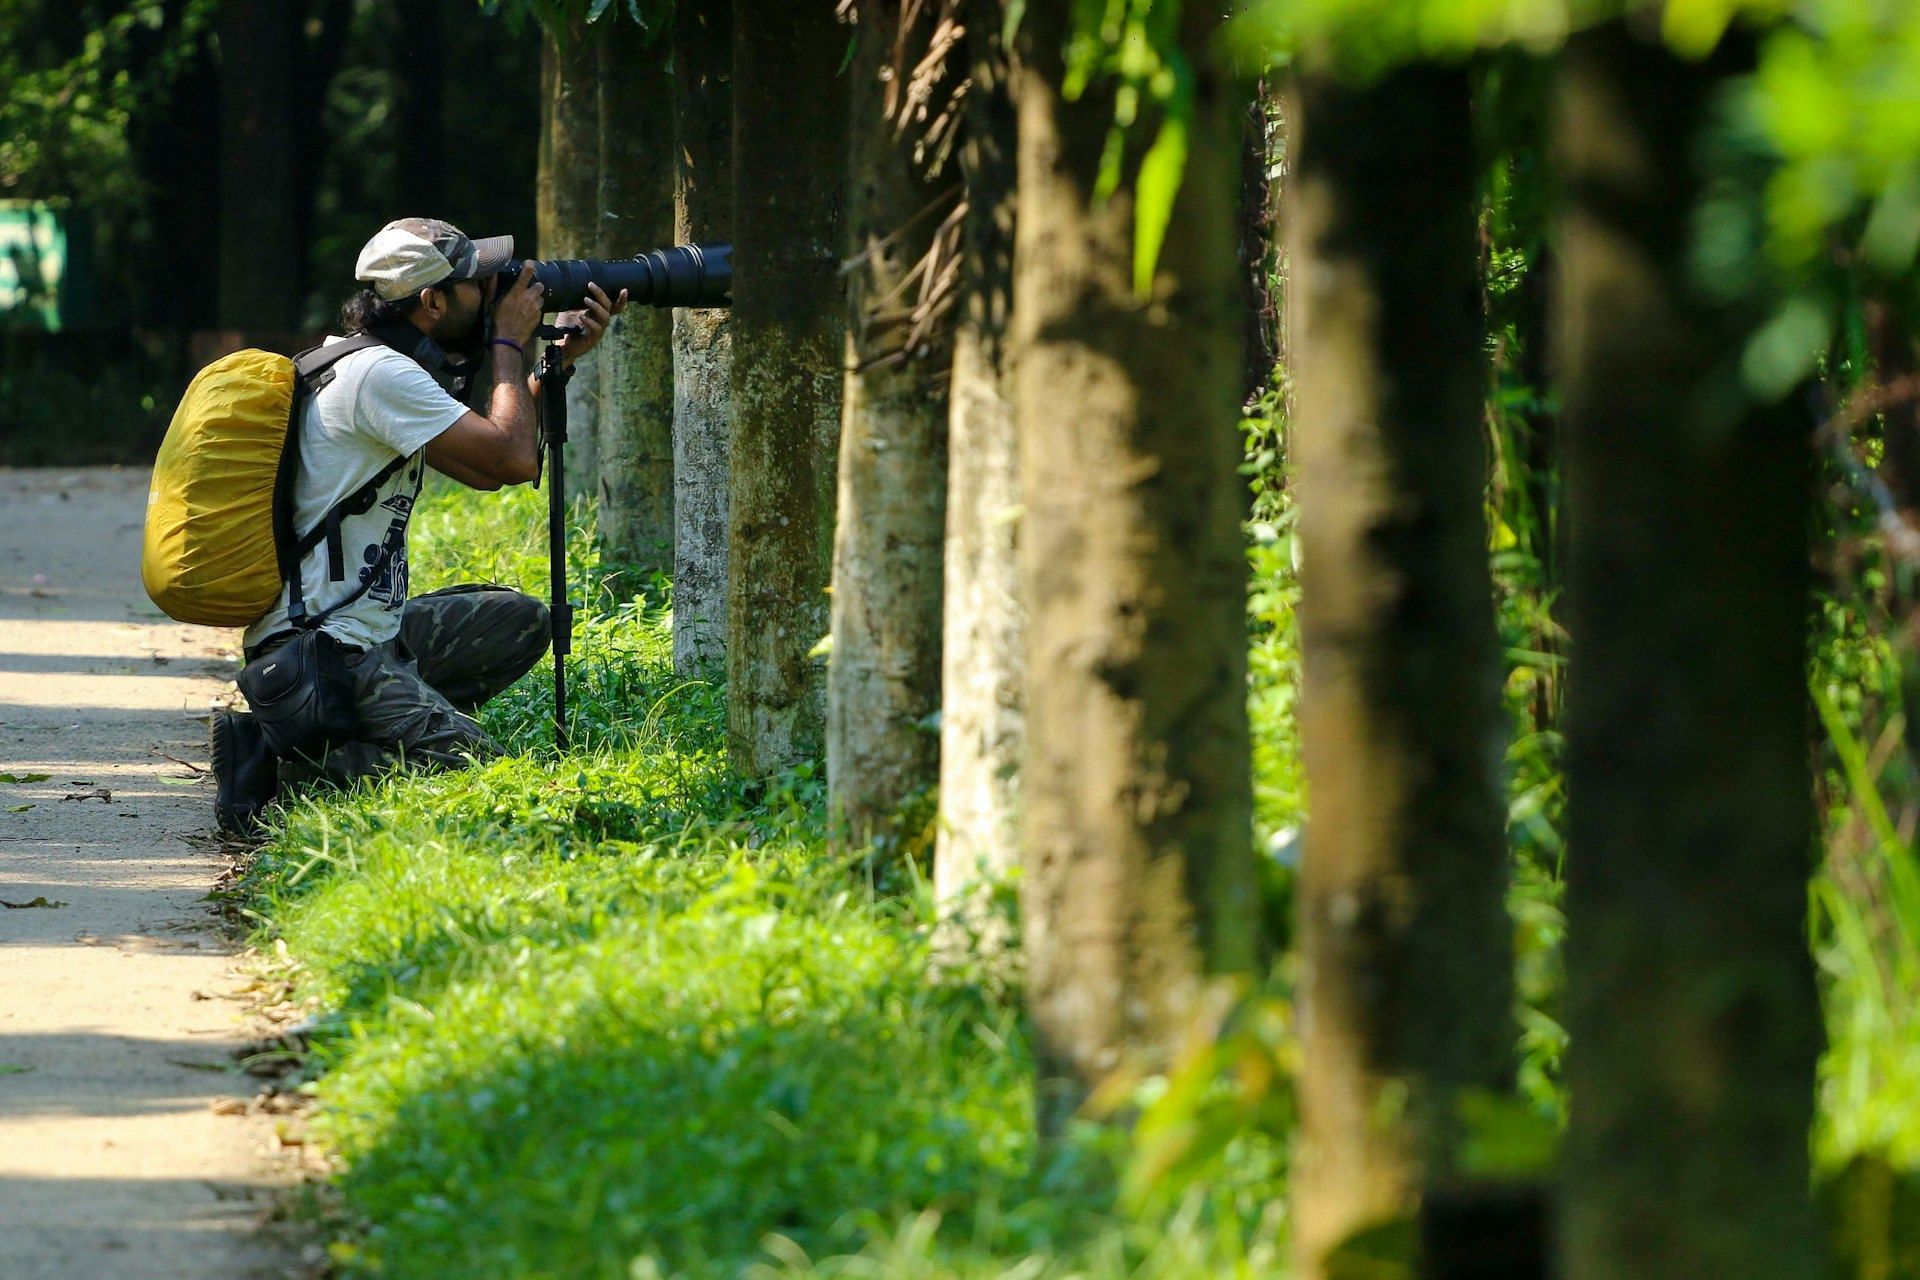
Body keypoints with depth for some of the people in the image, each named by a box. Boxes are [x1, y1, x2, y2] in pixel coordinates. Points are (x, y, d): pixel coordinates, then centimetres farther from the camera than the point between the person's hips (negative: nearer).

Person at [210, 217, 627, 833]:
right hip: (324, 651, -10)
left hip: (370, 631, 10)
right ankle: (285, 760, -10)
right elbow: (514, 460, -17)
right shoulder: (379, 375, -16)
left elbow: (486, 471, 20)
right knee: (471, 764, -20)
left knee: (520, 621, 22)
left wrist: (561, 359, 17)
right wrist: (510, 344, -2)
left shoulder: (384, 369, 16)